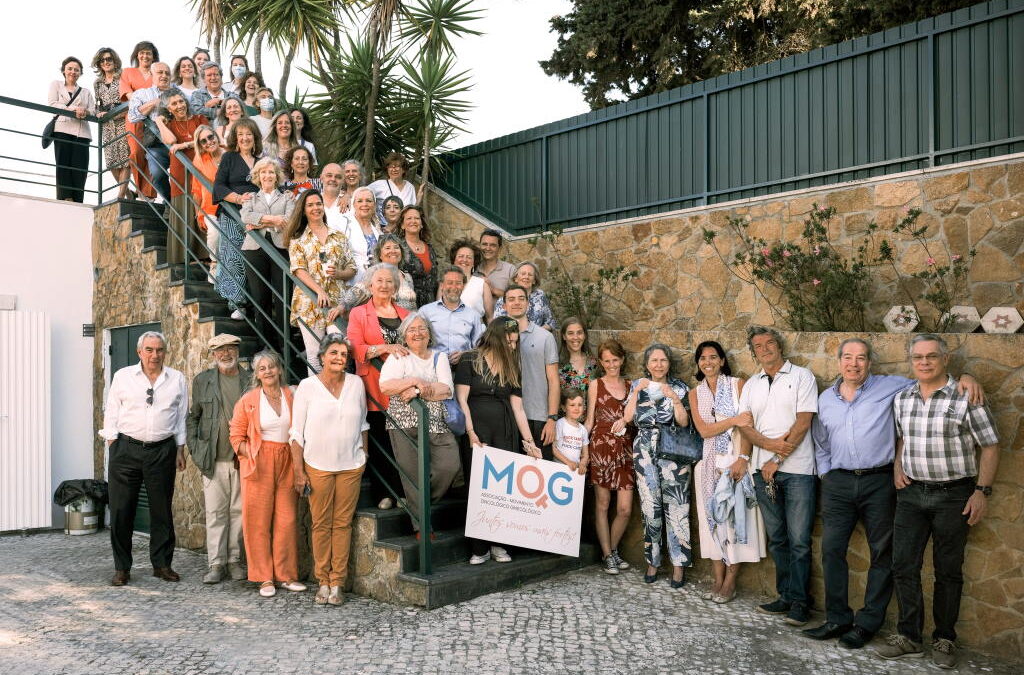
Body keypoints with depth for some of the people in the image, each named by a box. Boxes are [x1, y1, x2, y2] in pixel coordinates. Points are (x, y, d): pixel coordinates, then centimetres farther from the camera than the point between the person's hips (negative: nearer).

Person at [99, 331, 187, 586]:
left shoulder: (177, 379, 7)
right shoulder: (123, 376, 5)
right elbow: (111, 414, 7)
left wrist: (180, 451, 7)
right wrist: (113, 447, 0)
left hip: (162, 450, 1)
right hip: (126, 449, 0)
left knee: (162, 509, 7)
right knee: (121, 510, 1)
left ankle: (162, 564, 18)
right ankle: (122, 568, 13)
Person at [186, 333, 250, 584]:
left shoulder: (252, 380, 3)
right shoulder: (202, 381, 7)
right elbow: (192, 417, 11)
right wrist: (195, 449, 3)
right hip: (213, 460, 1)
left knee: (239, 511, 6)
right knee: (215, 512, 4)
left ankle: (234, 559, 17)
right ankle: (216, 563, 12)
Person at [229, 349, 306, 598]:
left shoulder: (292, 396, 4)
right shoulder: (248, 400, 2)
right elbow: (237, 436, 6)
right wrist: (250, 455, -7)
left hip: (287, 463, 1)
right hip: (258, 465, -1)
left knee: (287, 520, 3)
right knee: (258, 521, 1)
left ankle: (286, 575, 15)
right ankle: (265, 578, 11)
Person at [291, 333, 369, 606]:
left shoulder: (356, 384, 3)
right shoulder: (308, 386, -4)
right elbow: (297, 432, -2)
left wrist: (365, 456, 11)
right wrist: (299, 471, -5)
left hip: (351, 466, 2)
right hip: (317, 466, -2)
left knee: (342, 523, 5)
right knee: (321, 524, 4)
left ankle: (337, 583, 13)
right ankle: (323, 582, 16)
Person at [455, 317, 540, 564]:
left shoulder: (511, 367, 15)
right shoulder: (470, 360, 1)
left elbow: (517, 407, 12)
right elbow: (461, 400, -5)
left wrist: (528, 441, 6)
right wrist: (471, 434, -14)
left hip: (505, 433, 4)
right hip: (477, 431, -4)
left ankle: (498, 544, 10)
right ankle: (479, 549, 3)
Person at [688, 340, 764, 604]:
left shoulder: (738, 384, -2)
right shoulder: (695, 393, 8)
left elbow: (748, 424, -8)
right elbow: (704, 430, -3)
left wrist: (743, 458, -18)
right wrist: (734, 420, -17)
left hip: (737, 459, -3)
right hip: (711, 461, 3)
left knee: (736, 515, -1)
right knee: (714, 517, 5)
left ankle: (730, 582, 8)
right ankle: (717, 580, 13)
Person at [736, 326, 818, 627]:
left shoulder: (801, 377, 0)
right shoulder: (751, 385, 14)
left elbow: (803, 422, -8)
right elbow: (744, 426, 6)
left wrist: (777, 460, -12)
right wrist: (770, 444, -13)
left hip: (797, 469, -4)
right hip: (764, 469, 5)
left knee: (799, 540, -2)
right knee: (776, 538, 11)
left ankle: (799, 601, 9)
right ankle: (786, 596, 21)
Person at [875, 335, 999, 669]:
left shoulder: (966, 397, -8)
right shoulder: (902, 398, 6)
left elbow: (990, 446, -5)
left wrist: (982, 491, -9)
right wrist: (897, 467, 5)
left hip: (953, 495, -4)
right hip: (911, 493, 4)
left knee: (948, 571, 8)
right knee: (903, 566, 5)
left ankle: (944, 640, 23)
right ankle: (909, 636, 18)